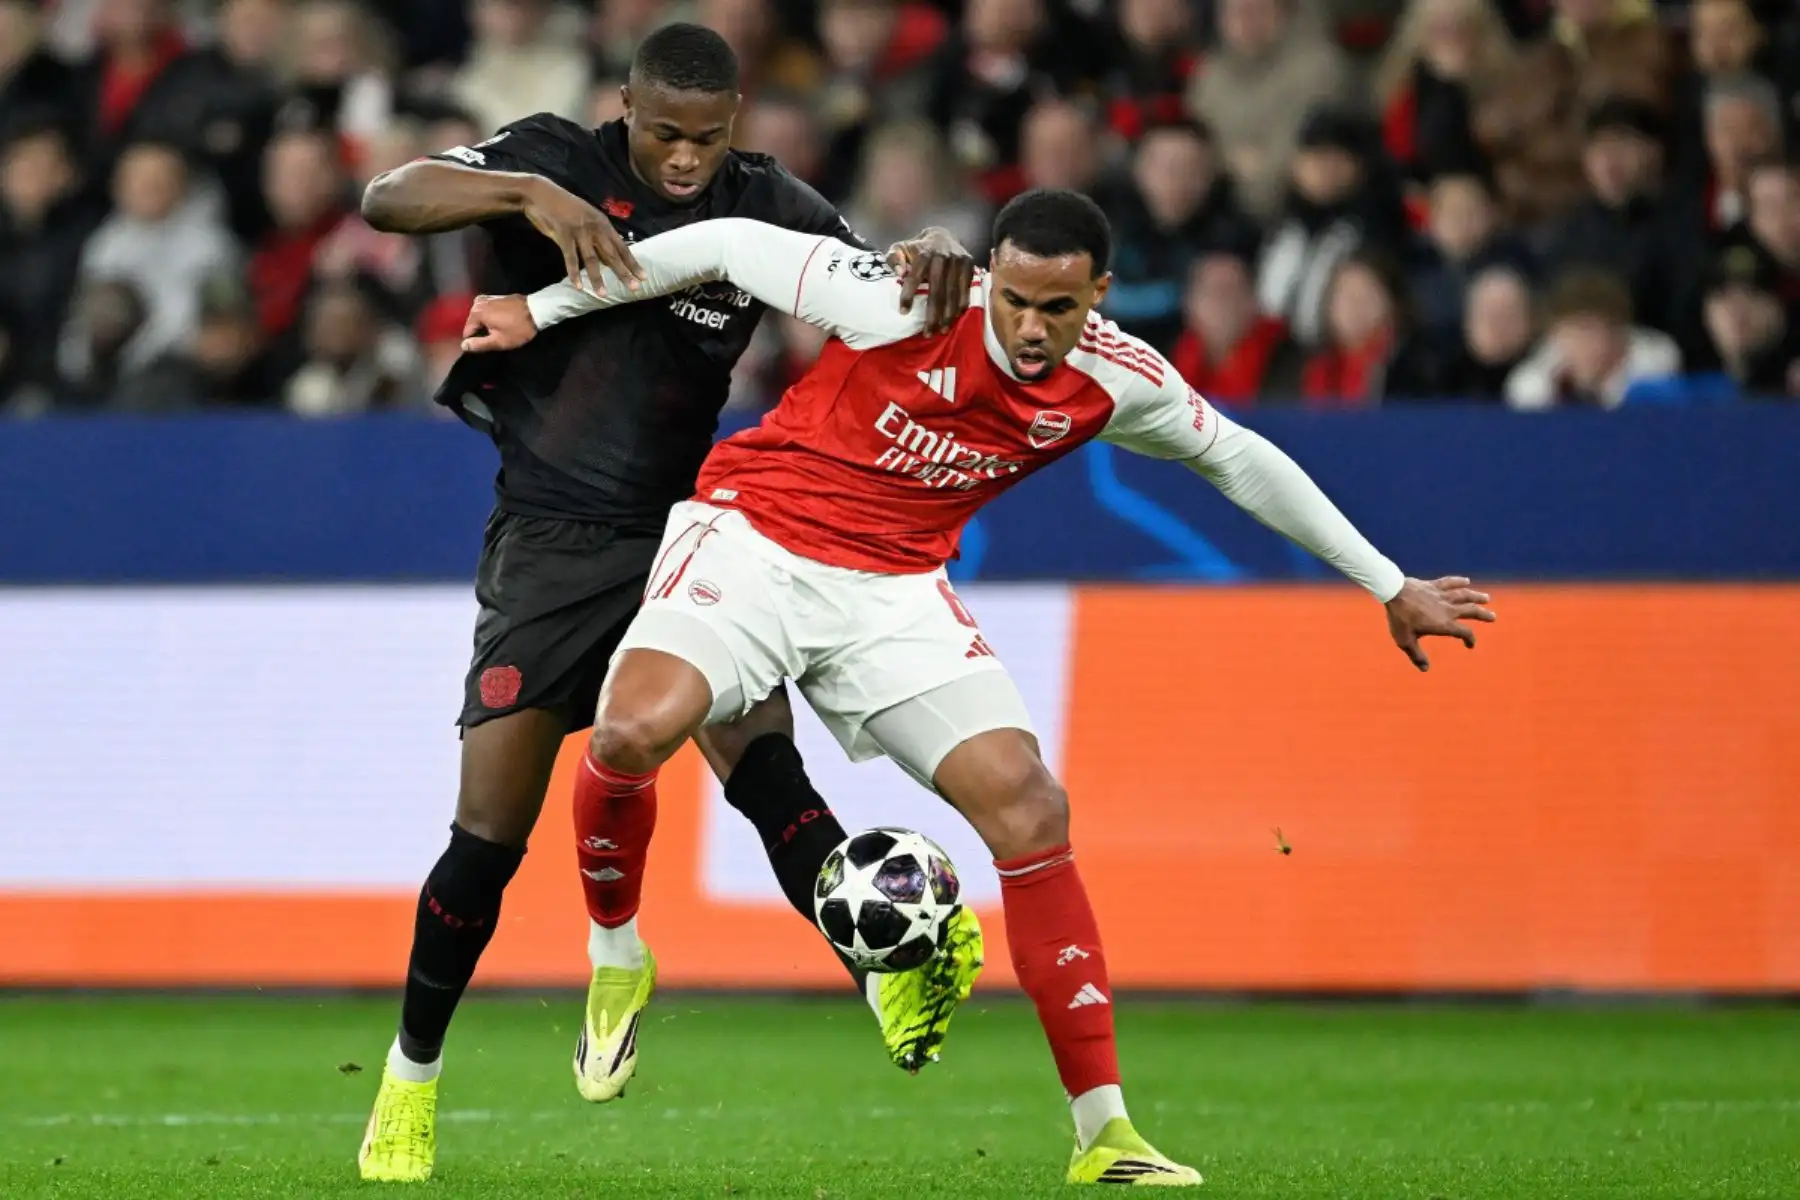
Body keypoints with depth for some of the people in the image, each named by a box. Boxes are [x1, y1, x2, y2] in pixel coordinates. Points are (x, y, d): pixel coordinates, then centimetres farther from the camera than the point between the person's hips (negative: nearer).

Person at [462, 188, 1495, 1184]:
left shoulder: (1119, 382, -8)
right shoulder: (911, 308, -22)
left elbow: (1239, 459, 11)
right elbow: (726, 244, -11)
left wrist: (1389, 585, 17)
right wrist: (540, 310, -5)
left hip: (895, 589, 4)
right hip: (753, 535, -4)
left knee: (1030, 807, -10)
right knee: (636, 732, -29)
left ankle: (1104, 1134, -4)